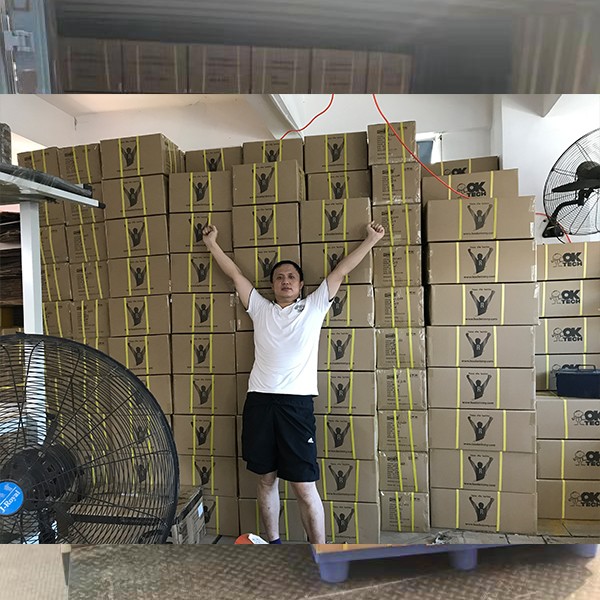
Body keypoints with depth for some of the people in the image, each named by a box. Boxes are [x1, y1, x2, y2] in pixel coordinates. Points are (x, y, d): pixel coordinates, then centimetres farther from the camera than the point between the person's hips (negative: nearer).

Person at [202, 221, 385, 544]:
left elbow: (340, 271, 9)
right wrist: (211, 243, 24)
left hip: (297, 403, -3)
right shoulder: (260, 309, 14)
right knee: (266, 479, 15)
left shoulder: (314, 307, 9)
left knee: (304, 486, -1)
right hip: (259, 401, 3)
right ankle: (273, 542, 34)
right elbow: (236, 274, 19)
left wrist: (371, 239, 12)